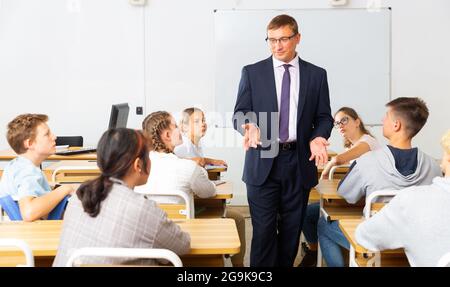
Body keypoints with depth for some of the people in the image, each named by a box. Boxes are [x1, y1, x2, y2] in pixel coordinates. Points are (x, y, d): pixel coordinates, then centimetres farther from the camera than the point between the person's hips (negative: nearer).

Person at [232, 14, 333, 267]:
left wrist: (318, 138, -13)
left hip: (299, 162, 2)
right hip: (263, 162, -1)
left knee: (292, 230, 11)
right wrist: (249, 125, -22)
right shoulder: (252, 72, 3)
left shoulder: (316, 75, 6)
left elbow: (324, 117, 8)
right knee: (263, 230, -1)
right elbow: (240, 113, 1)